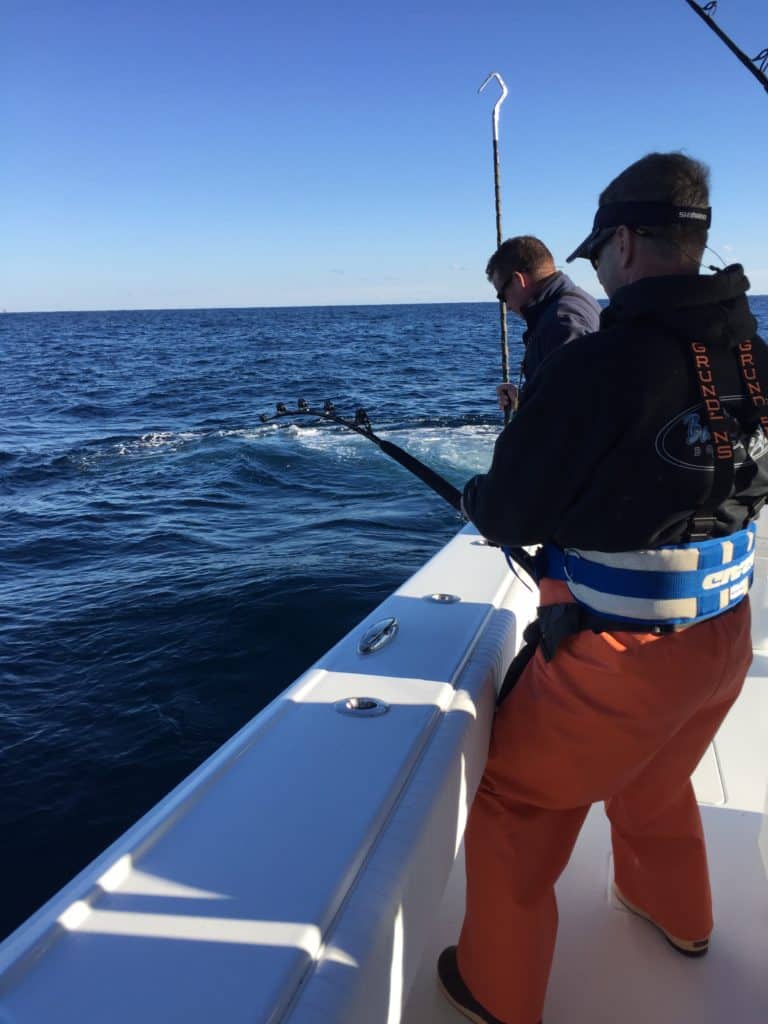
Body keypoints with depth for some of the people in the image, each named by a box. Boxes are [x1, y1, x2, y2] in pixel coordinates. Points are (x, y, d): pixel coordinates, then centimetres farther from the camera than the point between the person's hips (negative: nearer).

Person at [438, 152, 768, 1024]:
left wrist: (476, 496, 9)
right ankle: (676, 916, 59)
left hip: (619, 658, -7)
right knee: (656, 782, 33)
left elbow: (508, 515, -15)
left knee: (514, 808, 14)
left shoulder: (595, 366, -23)